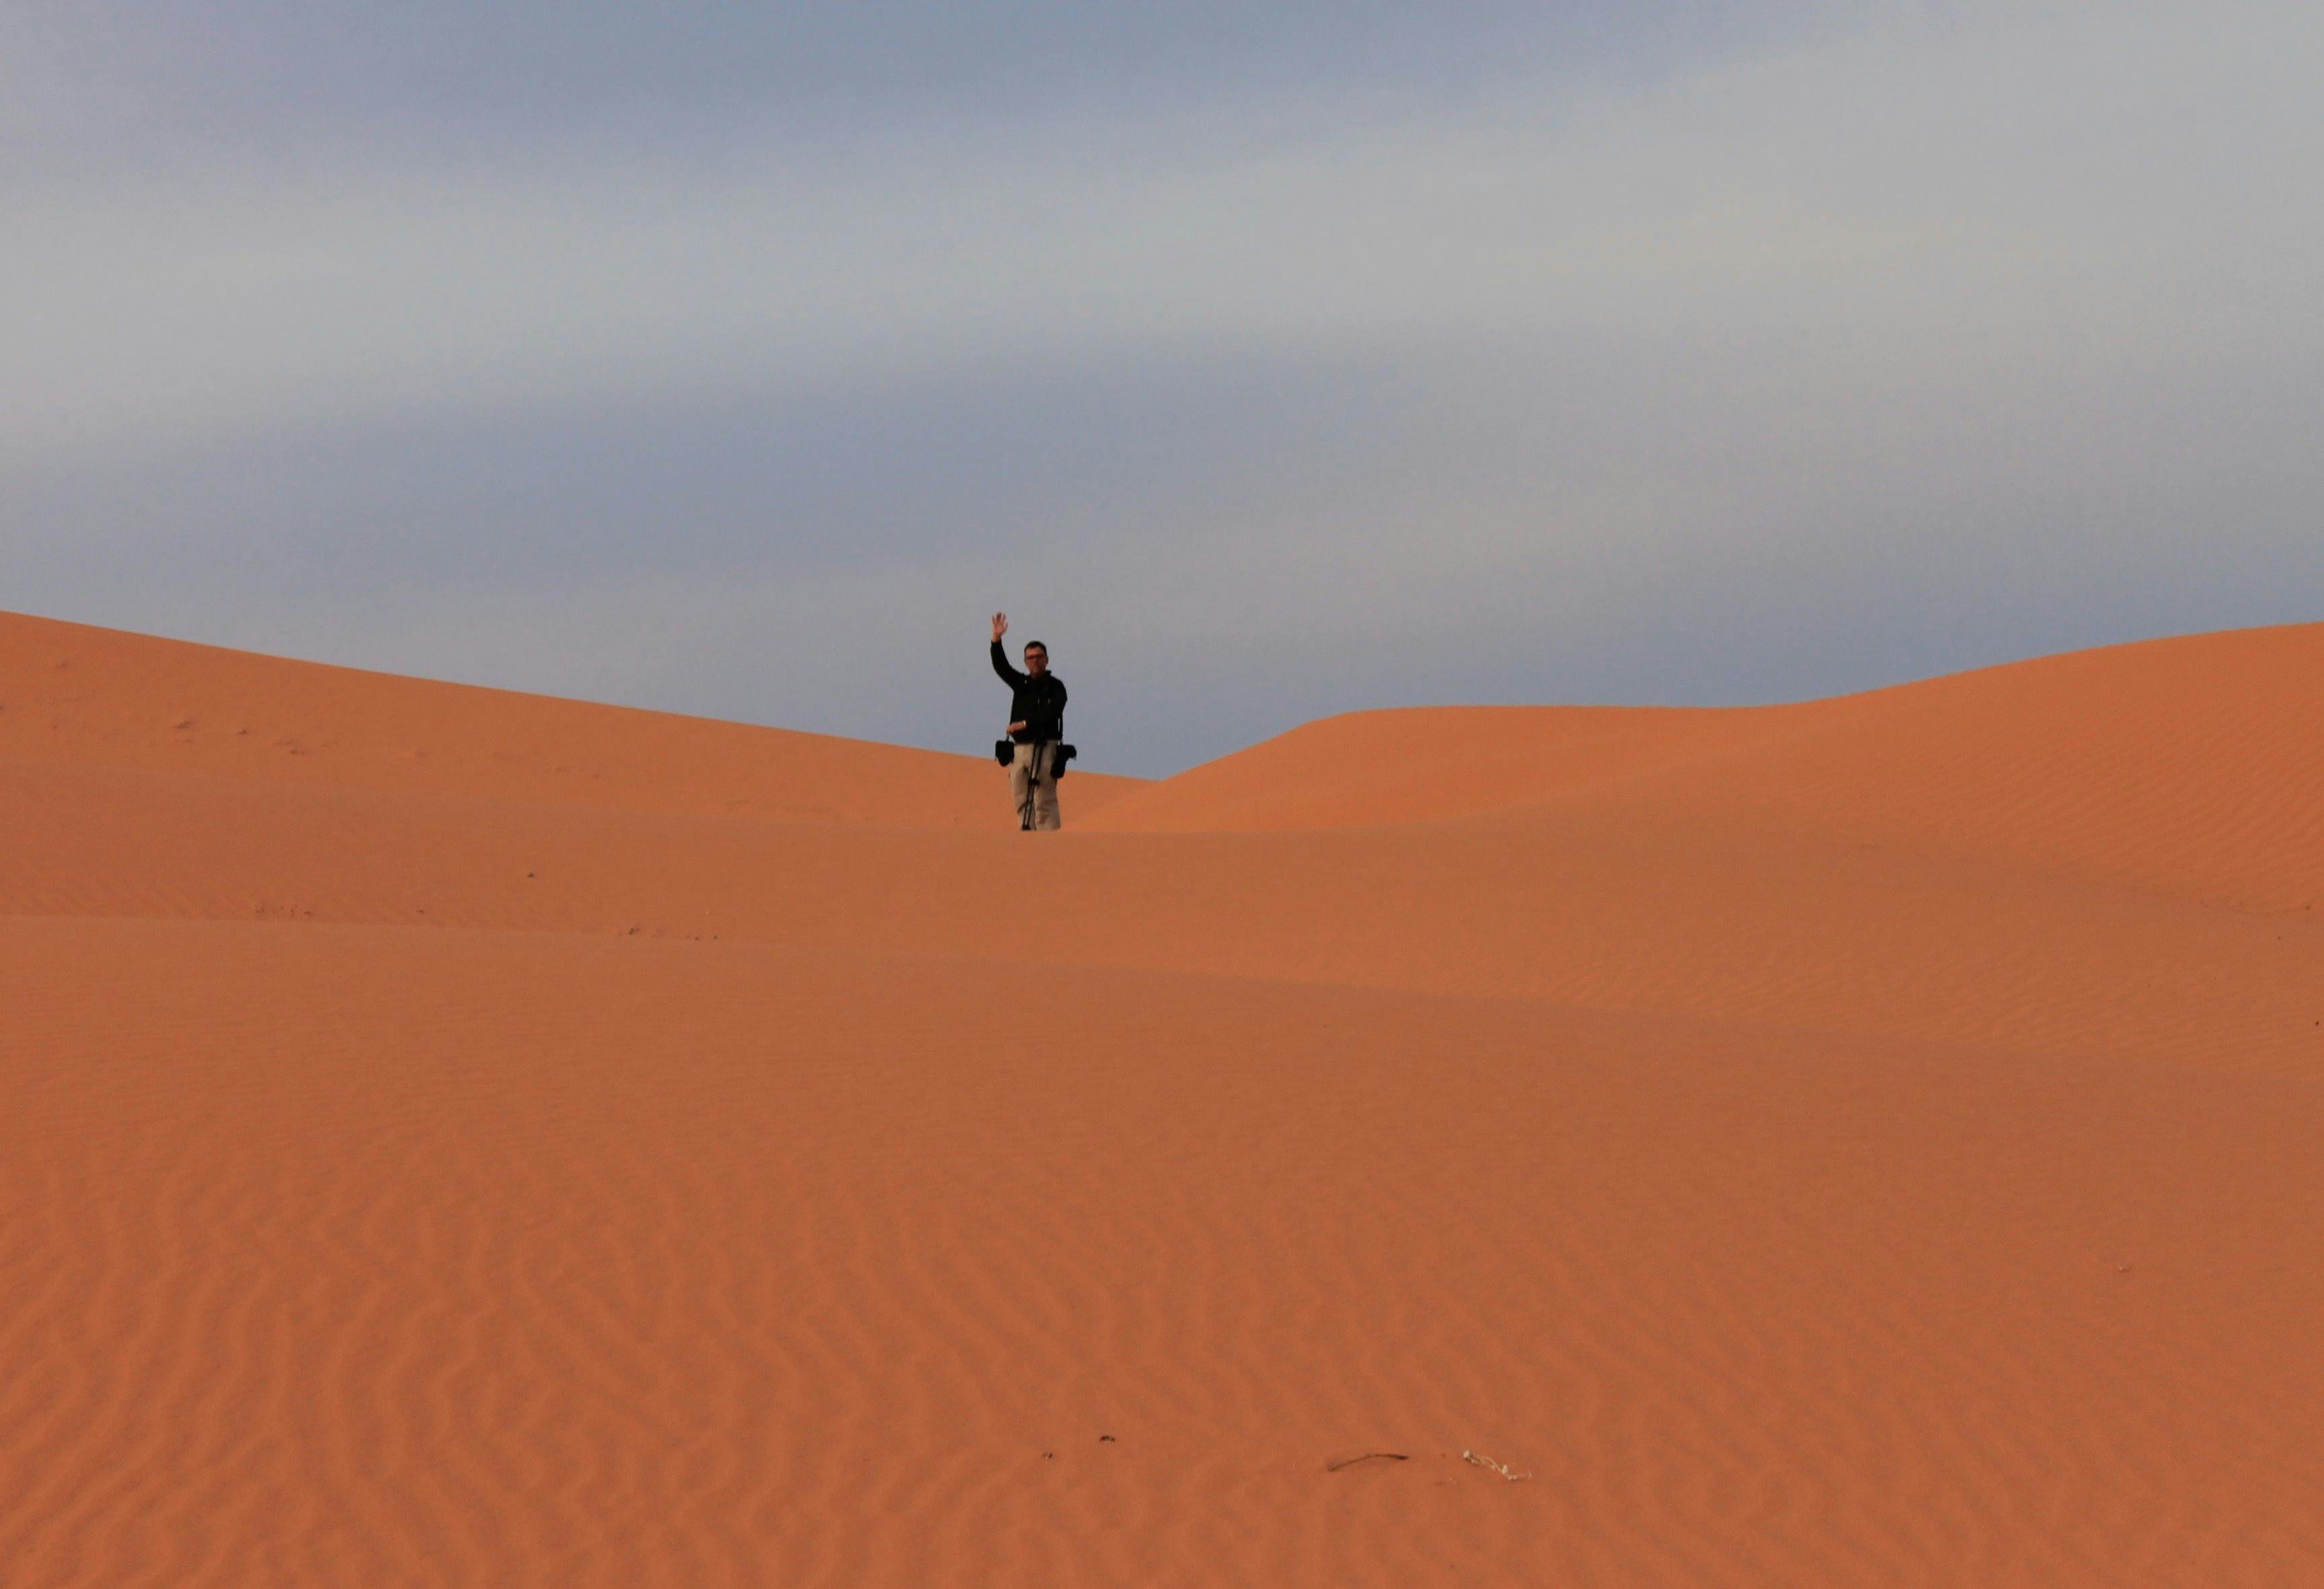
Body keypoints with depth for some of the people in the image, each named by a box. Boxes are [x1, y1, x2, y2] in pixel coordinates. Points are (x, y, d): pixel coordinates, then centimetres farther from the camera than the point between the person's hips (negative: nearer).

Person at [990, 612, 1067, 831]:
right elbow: (1001, 666, 6)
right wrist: (996, 638, -7)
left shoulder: (1055, 687, 3)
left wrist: (1025, 724, -20)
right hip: (1020, 749, 6)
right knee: (1022, 804, 2)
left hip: (1044, 748, -6)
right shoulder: (1021, 683, 18)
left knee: (1044, 803, -12)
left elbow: (1051, 714, -13)